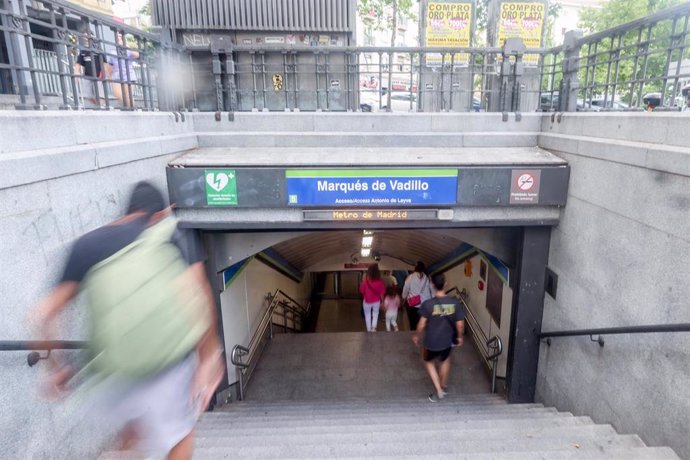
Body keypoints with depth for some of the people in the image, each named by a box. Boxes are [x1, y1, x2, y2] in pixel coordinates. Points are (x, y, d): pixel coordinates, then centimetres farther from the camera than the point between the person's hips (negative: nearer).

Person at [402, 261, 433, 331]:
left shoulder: (411, 276, -2)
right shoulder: (427, 278, 3)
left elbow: (405, 289, 4)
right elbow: (432, 291, 4)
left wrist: (404, 298, 22)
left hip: (413, 304, -2)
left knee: (413, 324, 5)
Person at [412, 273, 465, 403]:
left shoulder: (428, 304, -23)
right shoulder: (454, 302, -15)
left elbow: (422, 324, -16)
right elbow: (460, 324, -8)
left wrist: (416, 336, 2)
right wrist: (460, 337, 10)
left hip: (431, 341, -2)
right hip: (447, 340, 3)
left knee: (429, 362, 25)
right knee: (445, 360, 31)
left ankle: (438, 391, 19)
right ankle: (443, 386, 47)